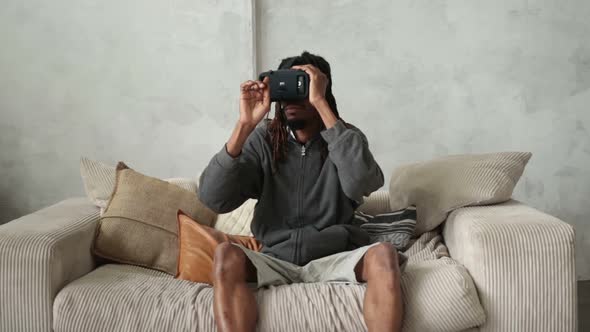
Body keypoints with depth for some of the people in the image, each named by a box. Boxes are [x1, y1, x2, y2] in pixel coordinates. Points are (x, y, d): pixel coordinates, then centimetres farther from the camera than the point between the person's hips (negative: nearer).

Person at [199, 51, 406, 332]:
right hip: (276, 261, 1)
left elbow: (363, 183, -23)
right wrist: (245, 124, -19)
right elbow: (213, 199, -11)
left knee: (383, 254, -31)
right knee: (226, 254, -30)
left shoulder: (346, 138, 1)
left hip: (333, 259, 0)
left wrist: (321, 103, -22)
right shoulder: (264, 139, 2)